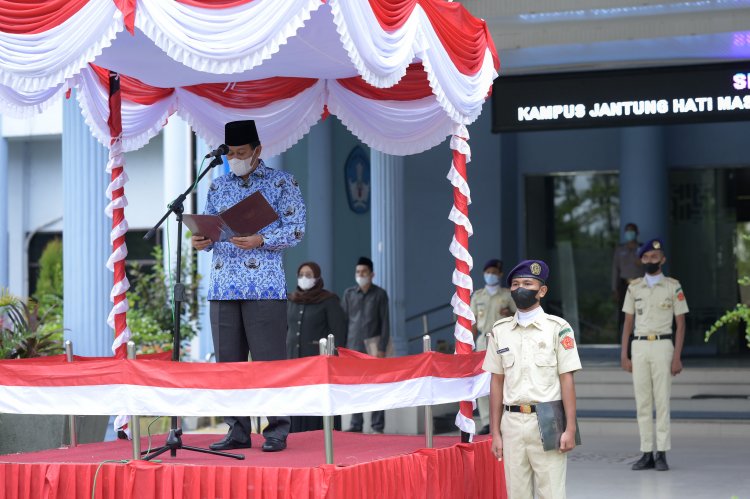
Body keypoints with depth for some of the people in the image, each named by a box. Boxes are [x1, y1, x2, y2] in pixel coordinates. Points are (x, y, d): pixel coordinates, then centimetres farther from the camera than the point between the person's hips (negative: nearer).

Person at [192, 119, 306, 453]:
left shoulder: (282, 183, 4)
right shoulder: (219, 186, 17)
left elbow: (295, 229, -4)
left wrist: (260, 240, -19)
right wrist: (202, 241, -6)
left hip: (264, 287, -5)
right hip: (224, 285, 5)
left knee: (269, 360, -6)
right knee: (228, 361, 5)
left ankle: (277, 431, 0)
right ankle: (238, 431, 11)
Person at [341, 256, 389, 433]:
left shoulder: (379, 294, 2)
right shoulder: (349, 294, 10)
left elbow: (385, 322, 0)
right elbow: (344, 321, 11)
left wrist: (382, 348, -7)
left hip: (372, 343, -3)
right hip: (353, 345, 3)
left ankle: (377, 426, -4)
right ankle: (356, 424, 10)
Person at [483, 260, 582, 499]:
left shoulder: (558, 328, 0)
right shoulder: (500, 331, 10)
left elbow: (567, 380, -2)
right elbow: (497, 383, 11)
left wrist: (570, 429, -7)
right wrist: (495, 432, 8)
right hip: (512, 422, 4)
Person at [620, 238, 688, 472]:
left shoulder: (673, 286, 0)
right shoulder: (634, 287, 10)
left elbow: (680, 323, -2)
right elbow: (628, 322, 11)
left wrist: (677, 357, -9)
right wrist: (624, 354, 4)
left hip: (662, 346, -3)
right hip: (639, 346, 3)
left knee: (662, 401, -4)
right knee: (642, 402, 3)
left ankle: (662, 454, 0)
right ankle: (647, 454, 7)